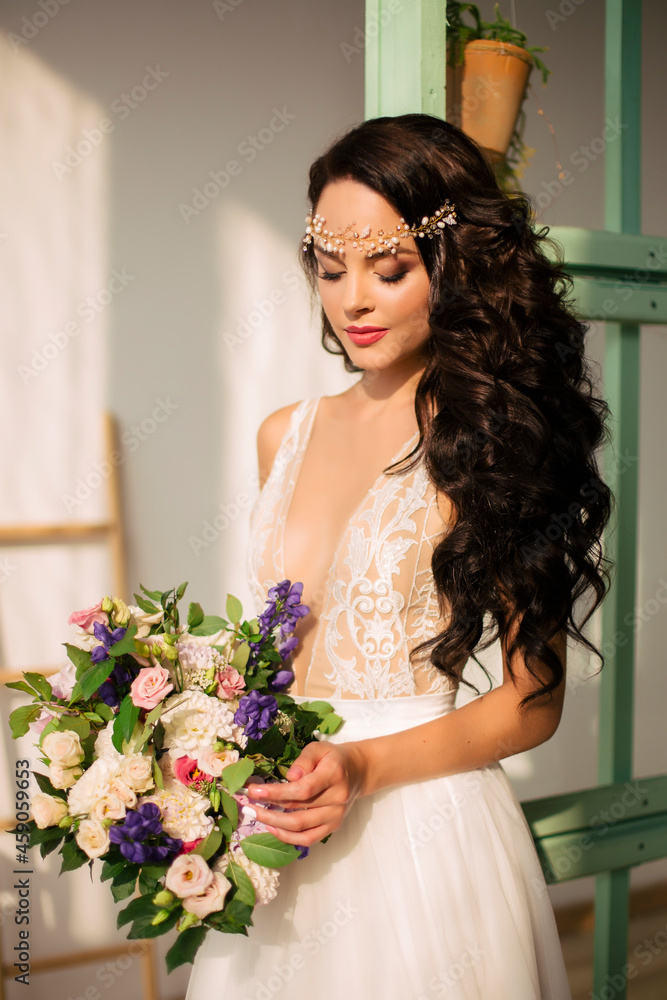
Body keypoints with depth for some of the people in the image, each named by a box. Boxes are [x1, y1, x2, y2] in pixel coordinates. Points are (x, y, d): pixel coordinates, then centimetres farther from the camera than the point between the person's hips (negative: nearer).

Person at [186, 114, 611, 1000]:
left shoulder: (491, 438, -11)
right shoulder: (286, 436, 6)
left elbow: (535, 702, -9)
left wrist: (363, 768, -20)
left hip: (420, 820, -5)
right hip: (280, 827, 5)